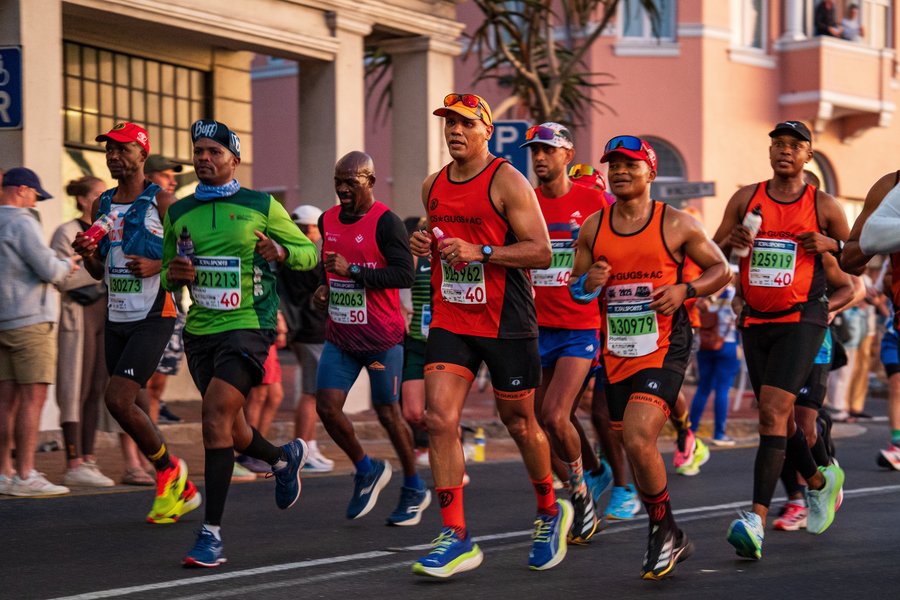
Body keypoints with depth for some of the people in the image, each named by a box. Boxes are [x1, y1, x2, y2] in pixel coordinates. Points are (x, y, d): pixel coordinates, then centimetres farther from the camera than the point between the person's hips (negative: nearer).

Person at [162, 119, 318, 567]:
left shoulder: (262, 206, -1)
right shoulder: (178, 213, 10)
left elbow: (309, 252, 6)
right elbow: (168, 272, 21)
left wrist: (280, 252, -16)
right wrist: (173, 274, -3)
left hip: (247, 327, -5)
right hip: (199, 331, 5)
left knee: (215, 416, -21)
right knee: (231, 430, 13)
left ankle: (211, 534, -17)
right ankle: (284, 458, 48)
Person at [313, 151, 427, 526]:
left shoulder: (385, 222, -13)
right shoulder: (328, 221, 9)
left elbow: (404, 274, -22)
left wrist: (353, 271, -25)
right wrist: (325, 288, 8)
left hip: (382, 339, -6)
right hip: (340, 335, 6)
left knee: (387, 412, 3)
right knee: (326, 406, -6)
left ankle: (414, 489, 21)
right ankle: (367, 471, 17)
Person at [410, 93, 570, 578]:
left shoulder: (507, 182, -9)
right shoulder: (433, 186, 9)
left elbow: (541, 252, -13)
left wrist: (480, 252, -24)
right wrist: (425, 246, 2)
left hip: (505, 323, -5)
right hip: (450, 320, 5)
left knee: (519, 423, 9)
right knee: (439, 419, -10)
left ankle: (550, 511, 34)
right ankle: (456, 537, -7)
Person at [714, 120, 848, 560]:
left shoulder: (822, 206, 1)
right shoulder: (746, 199, 7)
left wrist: (830, 244, -11)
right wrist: (730, 240, -12)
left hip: (801, 320, -5)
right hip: (756, 321, 5)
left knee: (773, 411, -19)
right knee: (778, 417, 14)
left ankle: (757, 518, -25)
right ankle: (820, 481, 42)